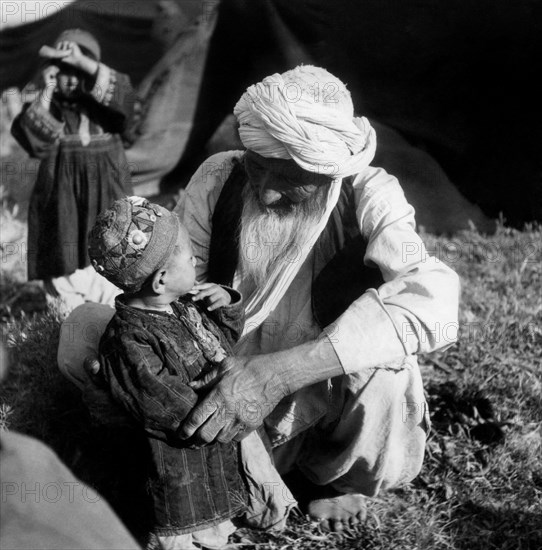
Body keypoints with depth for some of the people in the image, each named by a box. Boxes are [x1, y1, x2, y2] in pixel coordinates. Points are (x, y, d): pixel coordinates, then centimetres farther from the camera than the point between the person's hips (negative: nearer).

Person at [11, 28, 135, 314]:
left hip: (107, 206, 0)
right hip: (62, 209, 1)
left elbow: (122, 91, -16)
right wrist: (46, 94, -14)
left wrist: (83, 62, -26)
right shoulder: (46, 108, 7)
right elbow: (31, 139, -11)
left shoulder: (105, 106, 6)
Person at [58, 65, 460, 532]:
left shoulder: (369, 196, -22)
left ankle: (340, 478, 2)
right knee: (81, 330, -12)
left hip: (323, 386, -2)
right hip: (224, 373, 3)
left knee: (386, 367, -36)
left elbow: (432, 300, -40)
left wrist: (276, 373, -46)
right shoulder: (217, 179, -14)